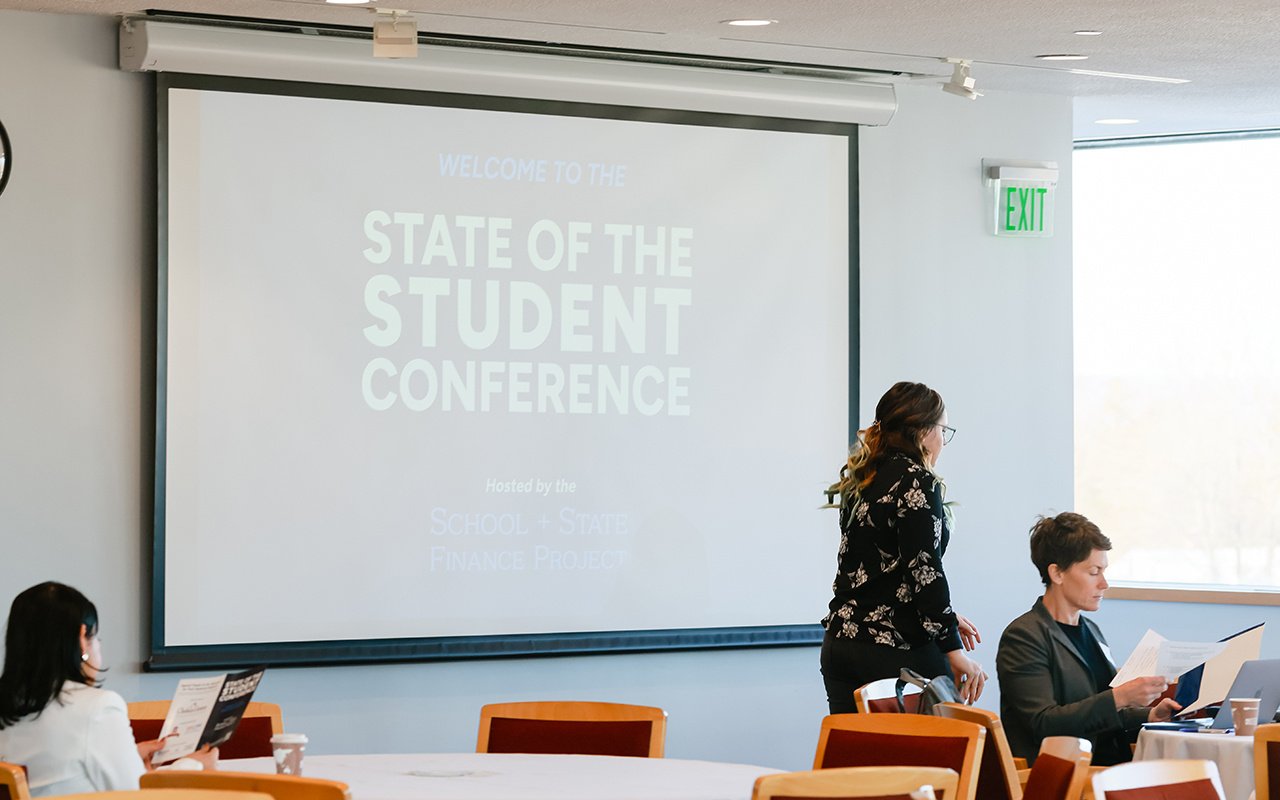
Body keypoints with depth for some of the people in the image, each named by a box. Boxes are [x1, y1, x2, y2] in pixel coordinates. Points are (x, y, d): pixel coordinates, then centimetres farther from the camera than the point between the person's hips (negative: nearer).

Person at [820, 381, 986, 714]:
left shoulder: (860, 482, 14)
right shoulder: (917, 483, -10)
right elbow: (923, 570, -16)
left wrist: (943, 617, 24)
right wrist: (954, 649, -15)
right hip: (898, 649, -8)